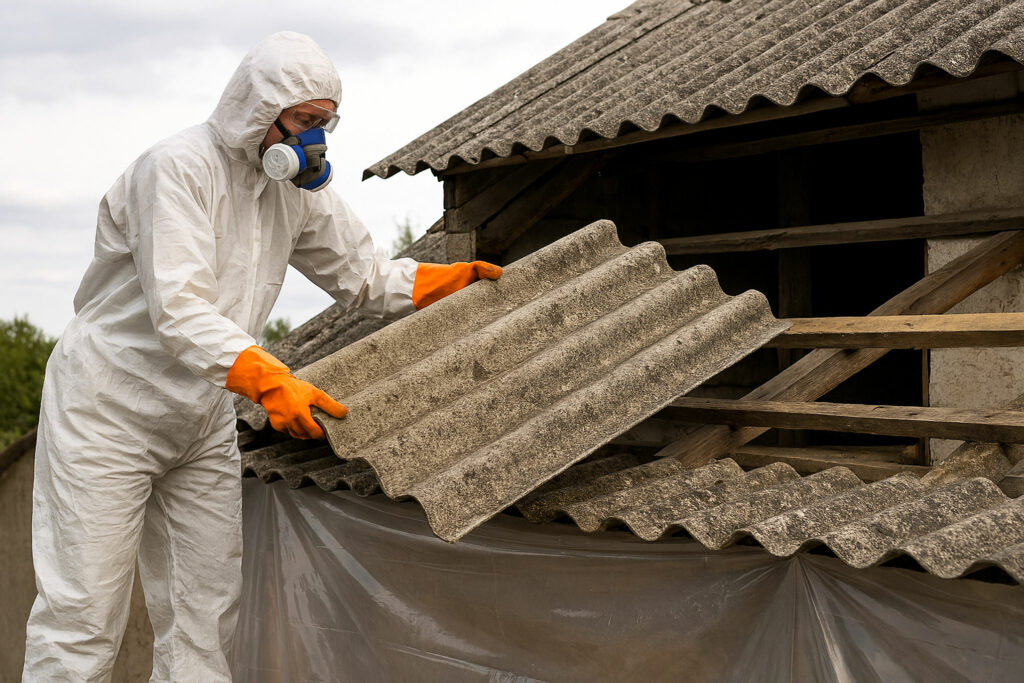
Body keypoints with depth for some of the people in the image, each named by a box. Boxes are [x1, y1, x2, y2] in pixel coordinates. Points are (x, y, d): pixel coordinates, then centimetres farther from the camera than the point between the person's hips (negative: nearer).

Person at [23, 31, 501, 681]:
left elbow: (365, 276, 15)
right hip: (108, 409, -7)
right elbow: (178, 309, -30)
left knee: (205, 614, 5)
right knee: (83, 618, -7)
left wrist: (456, 278, 1)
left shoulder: (298, 187, 5)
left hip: (204, 423, 7)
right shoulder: (180, 166, -19)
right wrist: (270, 380, -41)